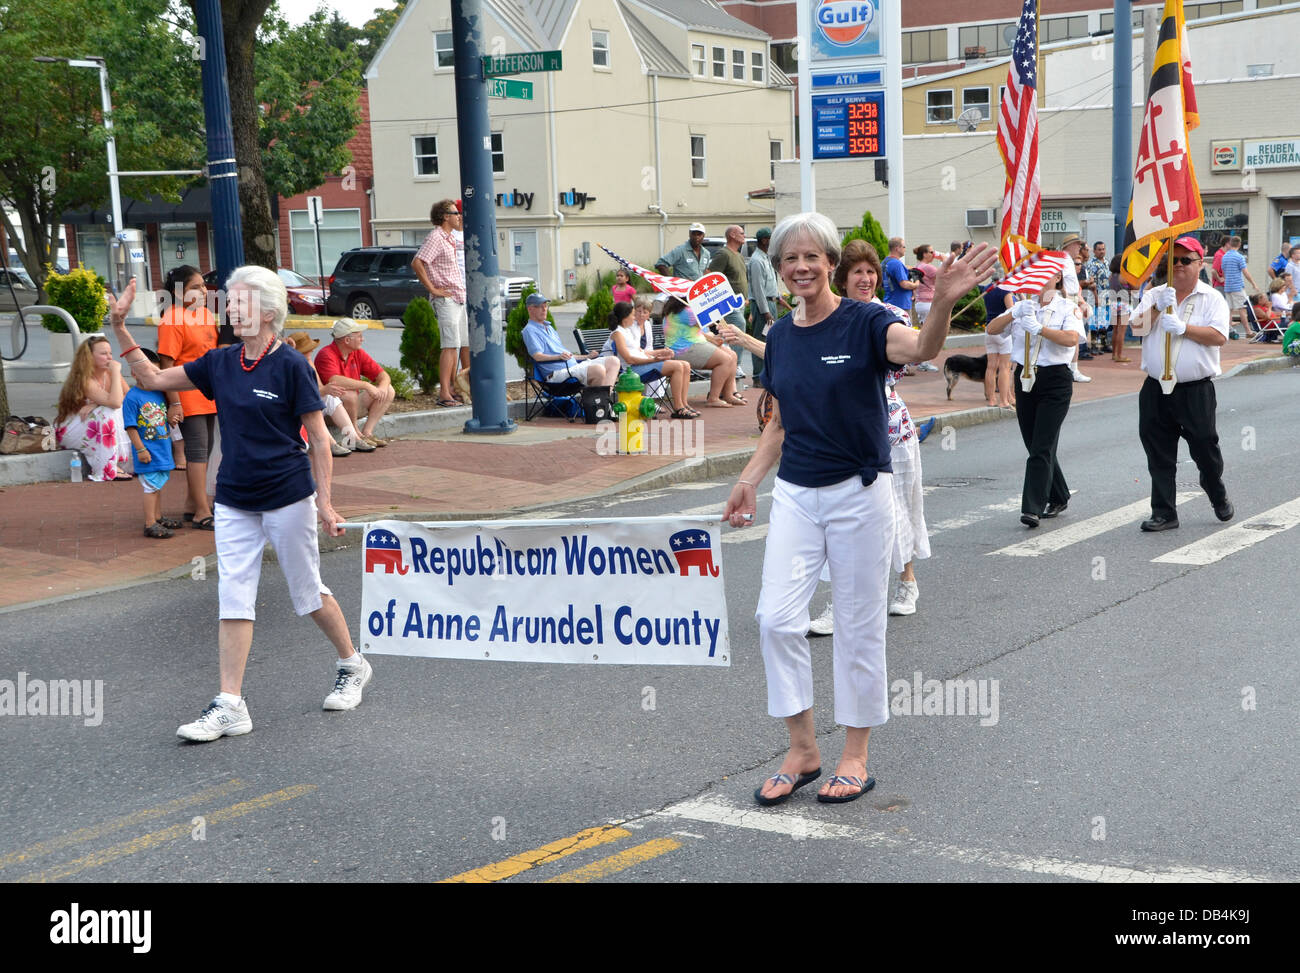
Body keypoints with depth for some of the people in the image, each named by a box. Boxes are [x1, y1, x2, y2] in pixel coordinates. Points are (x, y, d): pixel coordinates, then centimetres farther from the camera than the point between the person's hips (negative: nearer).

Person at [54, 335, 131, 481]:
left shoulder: (109, 373, -3)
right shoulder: (85, 381, -25)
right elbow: (115, 402, -38)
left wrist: (96, 404, -26)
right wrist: (116, 372, -31)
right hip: (69, 431, -7)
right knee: (107, 413, -31)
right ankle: (108, 470, -30)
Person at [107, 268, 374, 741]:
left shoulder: (291, 365, -11)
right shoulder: (220, 363, 5)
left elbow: (319, 438, -10)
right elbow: (153, 378, 11)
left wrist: (324, 502, -13)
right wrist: (120, 327, 2)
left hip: (288, 498, -5)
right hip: (233, 502, 5)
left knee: (307, 592, 7)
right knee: (233, 598, 1)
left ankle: (353, 666, 29)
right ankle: (229, 705, 3)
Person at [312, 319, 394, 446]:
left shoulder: (358, 353, 6)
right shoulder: (326, 355, -18)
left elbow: (383, 376, 6)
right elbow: (335, 380, -35)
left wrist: (382, 388, -18)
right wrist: (366, 385, -34)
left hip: (352, 407, 8)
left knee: (389, 391, -1)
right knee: (349, 394, -37)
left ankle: (367, 432, -10)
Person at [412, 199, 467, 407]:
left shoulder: (450, 237, 16)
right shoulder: (435, 237, -13)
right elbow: (417, 263, -24)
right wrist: (432, 289, -20)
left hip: (459, 298, 9)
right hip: (446, 299, -9)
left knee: (457, 345, 12)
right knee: (450, 345, -12)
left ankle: (452, 388, 19)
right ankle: (444, 393, -13)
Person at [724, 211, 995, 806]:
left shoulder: (864, 323, -10)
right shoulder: (780, 336, 7)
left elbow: (920, 348, -31)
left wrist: (943, 302, -51)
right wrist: (749, 481, 7)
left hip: (858, 491, -5)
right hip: (795, 494, 5)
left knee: (858, 625, 5)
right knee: (777, 617, -4)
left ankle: (855, 758, 18)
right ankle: (802, 751, 10)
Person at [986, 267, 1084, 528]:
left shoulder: (1067, 307, 0)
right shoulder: (1023, 306, 11)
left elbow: (1071, 338, -19)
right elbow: (992, 329, -2)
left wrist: (1039, 328, -28)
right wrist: (1014, 313, -18)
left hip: (1055, 381, -5)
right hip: (1025, 379, 5)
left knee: (1042, 447, -11)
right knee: (1034, 445, 10)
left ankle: (1032, 508, -12)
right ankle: (1059, 499, 27)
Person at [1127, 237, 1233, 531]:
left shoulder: (1212, 298, 1)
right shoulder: (1155, 295, 9)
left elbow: (1219, 336, -13)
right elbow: (1138, 327, -4)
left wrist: (1182, 327, -18)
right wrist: (1158, 308, -17)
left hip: (1196, 391, -3)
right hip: (1156, 391, 3)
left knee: (1205, 449, 7)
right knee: (1159, 455, 5)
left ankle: (1218, 496, 35)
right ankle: (1164, 513, 15)